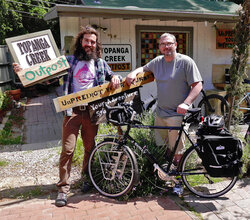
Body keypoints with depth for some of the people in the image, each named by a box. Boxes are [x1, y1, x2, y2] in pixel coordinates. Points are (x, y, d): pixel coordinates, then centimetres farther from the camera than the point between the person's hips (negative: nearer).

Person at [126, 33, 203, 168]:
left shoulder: (186, 61, -8)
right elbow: (144, 68, 27)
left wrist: (186, 103, -24)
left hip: (177, 114, -6)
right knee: (160, 145, 16)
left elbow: (198, 85, -11)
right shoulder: (157, 61, 10)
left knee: (177, 150, 1)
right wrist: (134, 72, 3)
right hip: (160, 112, 6)